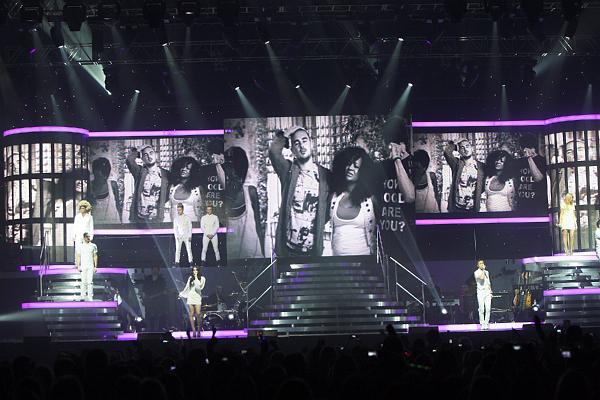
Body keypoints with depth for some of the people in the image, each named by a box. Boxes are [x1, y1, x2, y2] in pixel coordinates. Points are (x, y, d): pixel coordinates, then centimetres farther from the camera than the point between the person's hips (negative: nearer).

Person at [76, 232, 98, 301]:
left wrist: (95, 266, 2)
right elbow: (78, 257, 8)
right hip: (83, 266, 1)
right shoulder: (80, 246, 6)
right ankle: (83, 296, 8)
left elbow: (95, 256, 8)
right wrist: (78, 266, 0)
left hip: (91, 266, -1)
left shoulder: (93, 246, 6)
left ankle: (90, 297, -5)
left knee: (90, 282, -5)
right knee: (83, 282, 2)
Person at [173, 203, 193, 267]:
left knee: (189, 249, -4)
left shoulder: (187, 217, -1)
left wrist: (190, 236, -6)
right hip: (179, 236, 1)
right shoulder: (176, 218, 5)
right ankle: (177, 262, -6)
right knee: (177, 249, -7)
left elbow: (190, 227, 1)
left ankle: (191, 261, 0)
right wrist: (176, 236, -2)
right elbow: (175, 228, 8)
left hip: (186, 236, -1)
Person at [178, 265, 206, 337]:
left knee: (198, 314, -13)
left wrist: (196, 278, -7)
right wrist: (182, 293, 25)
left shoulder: (202, 279, 5)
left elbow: (199, 286, -11)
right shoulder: (190, 278, 13)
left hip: (197, 297, -3)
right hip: (190, 297, 3)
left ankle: (199, 330, -4)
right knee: (191, 314, -3)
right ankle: (194, 331, -2)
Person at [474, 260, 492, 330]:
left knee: (488, 309, -5)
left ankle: (486, 323, 0)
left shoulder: (487, 272, 17)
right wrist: (483, 270, -6)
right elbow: (481, 277, -19)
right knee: (481, 309, -6)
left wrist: (490, 291, 14)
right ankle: (482, 323, -1)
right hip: (481, 292, -4)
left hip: (487, 292, 4)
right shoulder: (476, 272, 1)